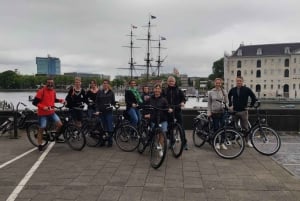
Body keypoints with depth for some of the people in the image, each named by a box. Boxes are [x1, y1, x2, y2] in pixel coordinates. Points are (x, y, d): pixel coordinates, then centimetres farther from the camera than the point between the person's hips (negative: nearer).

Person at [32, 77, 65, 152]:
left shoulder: (53, 91, 6)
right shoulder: (41, 91, -13)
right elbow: (35, 102, -14)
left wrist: (61, 100, 6)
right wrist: (43, 107, -26)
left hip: (51, 112, 5)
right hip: (43, 113, -5)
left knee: (60, 124, -9)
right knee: (41, 129, 2)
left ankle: (56, 137, 18)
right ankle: (39, 145, 16)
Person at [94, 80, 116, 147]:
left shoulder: (111, 92, 6)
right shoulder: (99, 92, 7)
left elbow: (113, 101, 6)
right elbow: (97, 102, 5)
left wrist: (111, 104, -16)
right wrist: (97, 110, -5)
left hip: (109, 112, -1)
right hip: (101, 111, 1)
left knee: (110, 127, -5)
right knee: (103, 127, 6)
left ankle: (110, 141, 5)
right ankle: (103, 141, 17)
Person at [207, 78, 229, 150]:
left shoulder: (224, 91, 5)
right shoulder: (211, 92, 3)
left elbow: (226, 102, 8)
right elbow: (209, 103, 6)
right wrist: (209, 112, 0)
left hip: (222, 112, 0)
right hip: (214, 112, 0)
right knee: (216, 128, 3)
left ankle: (222, 143, 13)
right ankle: (217, 143, 16)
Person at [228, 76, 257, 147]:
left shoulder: (247, 89, -3)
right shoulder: (232, 90, 5)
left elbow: (254, 97, 1)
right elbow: (229, 97, 22)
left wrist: (250, 105, 0)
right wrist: (230, 105, 15)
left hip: (243, 111, -2)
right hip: (234, 111, 2)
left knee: (245, 127, 4)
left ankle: (247, 141, 14)